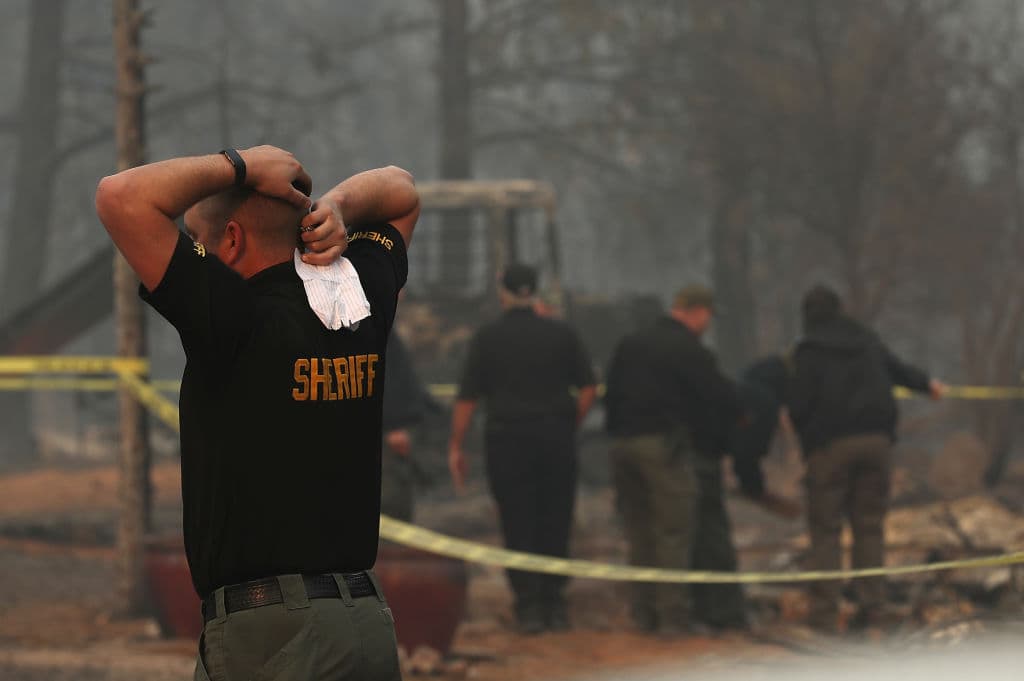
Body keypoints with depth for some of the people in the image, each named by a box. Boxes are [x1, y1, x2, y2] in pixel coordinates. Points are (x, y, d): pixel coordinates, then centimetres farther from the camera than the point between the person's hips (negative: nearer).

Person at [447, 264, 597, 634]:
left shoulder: (488, 337, -1)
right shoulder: (562, 333, 4)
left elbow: (467, 398, -3)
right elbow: (588, 389, 2)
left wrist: (456, 447, 2)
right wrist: (569, 427, 13)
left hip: (507, 440, -2)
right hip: (556, 437, 2)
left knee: (518, 525, 2)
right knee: (555, 523, 9)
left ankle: (528, 606, -3)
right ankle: (554, 603, 7)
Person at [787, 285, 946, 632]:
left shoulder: (810, 350, -7)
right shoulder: (867, 340, 11)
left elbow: (798, 404, -11)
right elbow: (896, 367, 30)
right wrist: (927, 383, 51)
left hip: (830, 445, -5)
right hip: (876, 439, 5)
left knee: (825, 528, -1)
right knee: (870, 525, 10)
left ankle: (825, 610, -7)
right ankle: (873, 606, 5)